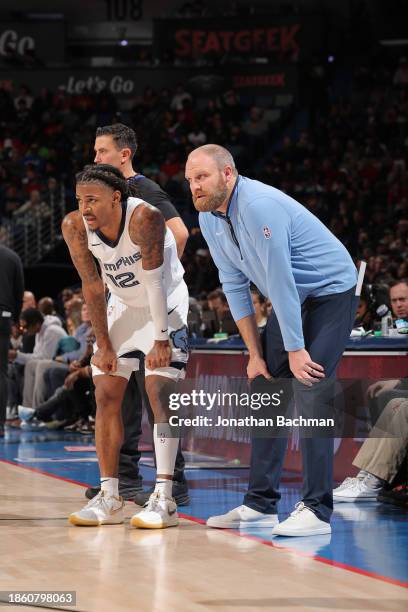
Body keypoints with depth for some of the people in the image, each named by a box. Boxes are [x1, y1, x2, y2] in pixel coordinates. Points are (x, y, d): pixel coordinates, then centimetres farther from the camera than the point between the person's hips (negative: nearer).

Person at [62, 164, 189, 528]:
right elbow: (93, 286, -9)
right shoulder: (75, 227, -17)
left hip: (165, 305, -5)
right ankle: (109, 498, 7)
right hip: (122, 306, 5)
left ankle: (164, 500, -16)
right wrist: (104, 345, -7)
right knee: (106, 396, 1)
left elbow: (154, 282, -27)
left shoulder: (144, 218, -32)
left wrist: (161, 339, -24)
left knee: (160, 392, -16)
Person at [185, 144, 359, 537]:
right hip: (292, 299, 9)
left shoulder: (259, 206, -29)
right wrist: (255, 353, 2)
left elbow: (280, 280, -28)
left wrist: (295, 349, -25)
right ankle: (260, 504, 8)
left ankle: (316, 510, -17)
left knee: (310, 390, -18)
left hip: (331, 291, -9)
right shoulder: (209, 219, -1)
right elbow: (235, 287, 4)